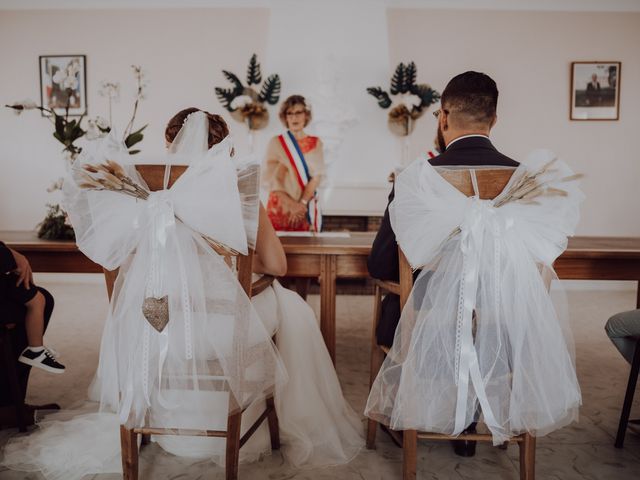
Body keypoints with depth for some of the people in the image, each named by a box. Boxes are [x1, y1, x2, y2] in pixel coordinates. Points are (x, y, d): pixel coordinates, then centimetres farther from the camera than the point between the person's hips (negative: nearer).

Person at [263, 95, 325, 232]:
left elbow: (316, 176, -4)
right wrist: (291, 203, -16)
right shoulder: (275, 143, 1)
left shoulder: (315, 143, 5)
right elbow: (269, 179, -6)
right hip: (280, 207, -1)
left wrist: (302, 203, -16)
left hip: (307, 209, 1)